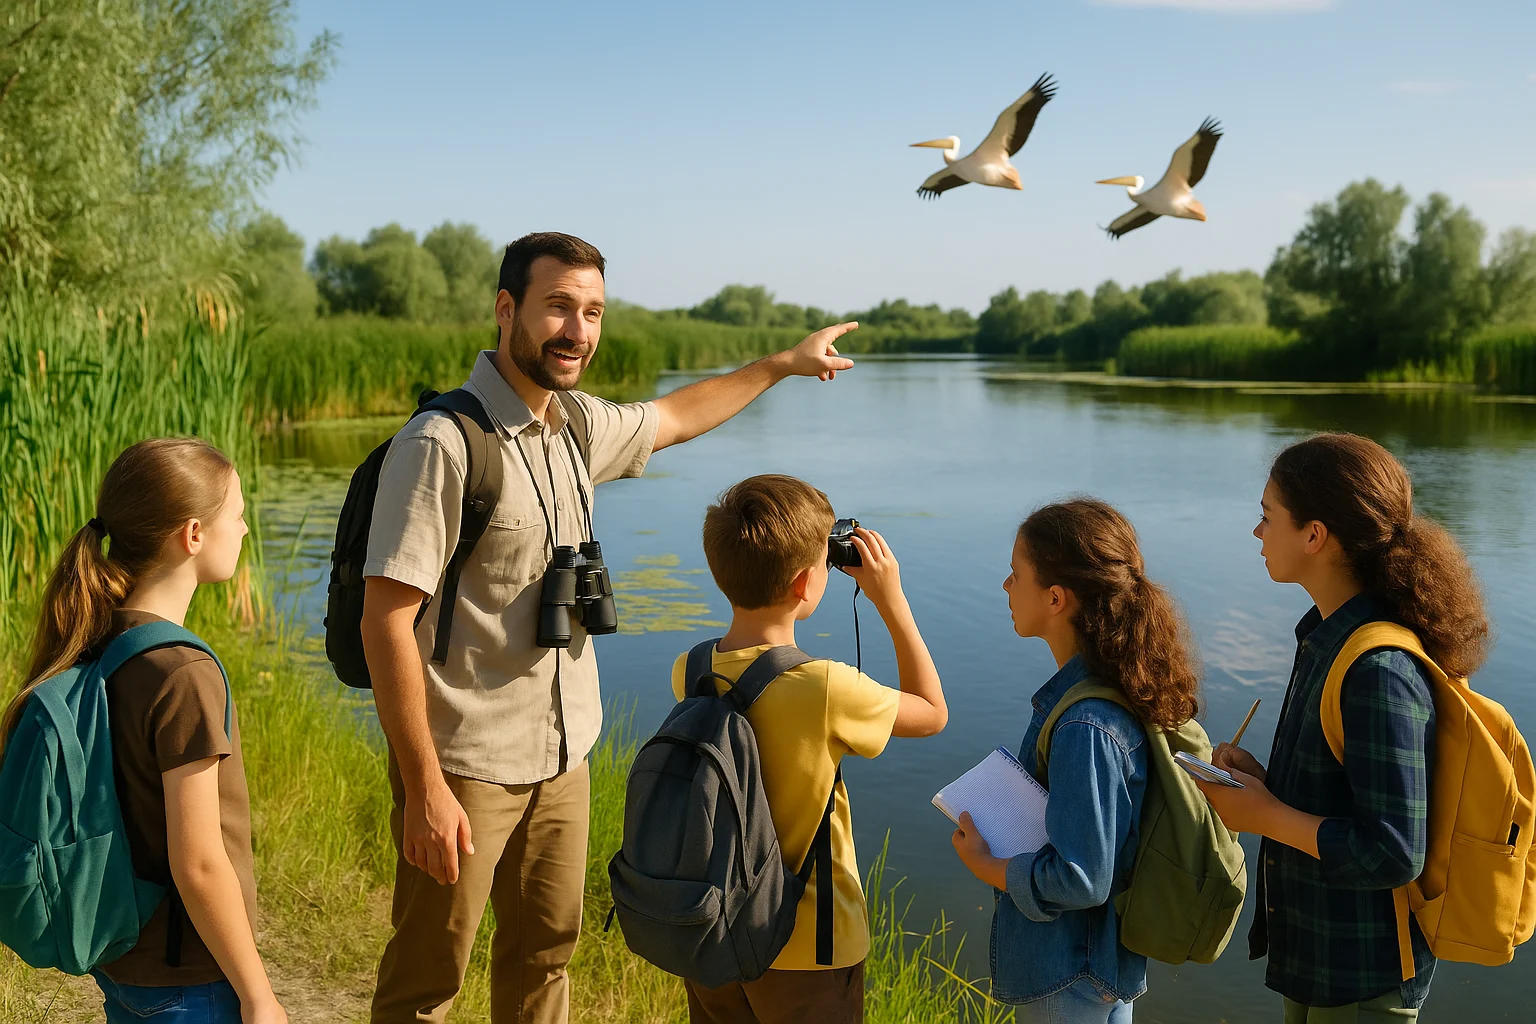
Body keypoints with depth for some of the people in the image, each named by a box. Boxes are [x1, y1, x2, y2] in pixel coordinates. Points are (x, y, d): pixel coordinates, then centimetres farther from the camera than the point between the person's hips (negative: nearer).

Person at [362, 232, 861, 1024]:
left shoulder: (577, 425, 4)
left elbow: (672, 418, 26)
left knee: (543, 956, 19)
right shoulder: (441, 445, -19)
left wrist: (783, 363, 35)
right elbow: (386, 619, -21)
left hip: (562, 758, 7)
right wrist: (424, 789, -22)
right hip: (466, 767, -7)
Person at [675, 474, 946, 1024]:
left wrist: (762, 582, 4)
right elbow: (932, 713, -8)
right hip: (807, 951, -5)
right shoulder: (827, 689, -27)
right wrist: (891, 600, -6)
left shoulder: (689, 672, -10)